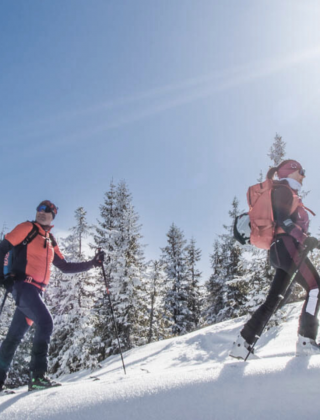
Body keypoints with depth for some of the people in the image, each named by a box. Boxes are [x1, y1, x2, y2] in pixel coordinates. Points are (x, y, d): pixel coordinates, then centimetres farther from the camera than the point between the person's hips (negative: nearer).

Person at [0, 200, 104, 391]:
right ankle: (38, 375, -20)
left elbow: (65, 267, 21)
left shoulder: (51, 241, 20)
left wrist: (92, 263, 16)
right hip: (23, 284, -6)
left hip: (37, 290, 6)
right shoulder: (28, 228, 2)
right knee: (45, 322, -21)